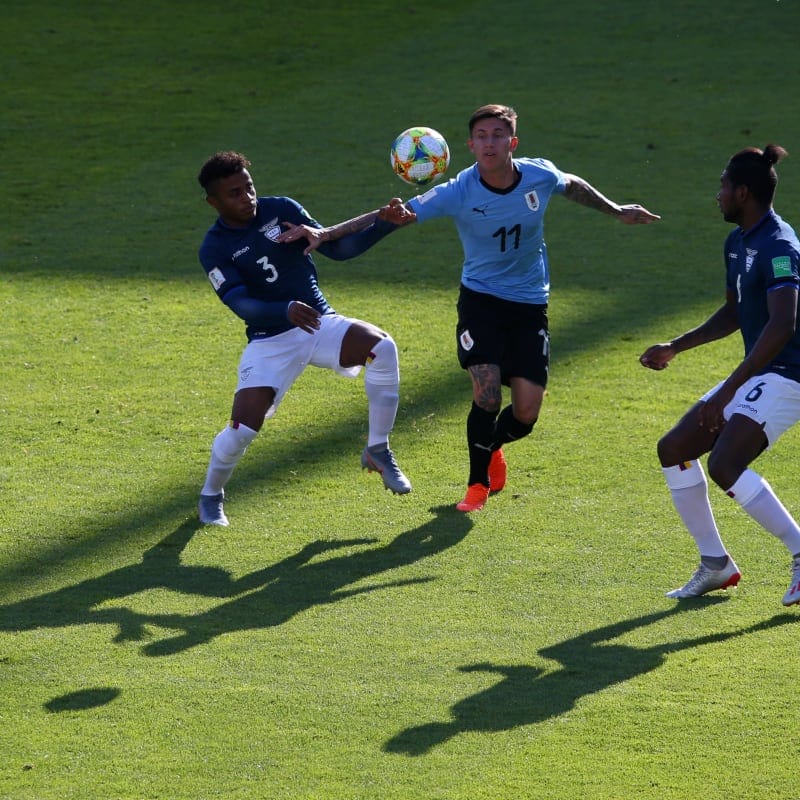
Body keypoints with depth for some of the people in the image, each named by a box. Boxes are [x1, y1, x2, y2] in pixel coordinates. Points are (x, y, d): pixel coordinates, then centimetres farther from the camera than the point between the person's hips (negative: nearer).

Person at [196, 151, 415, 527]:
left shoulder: (281, 210, 0)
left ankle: (377, 451, -13)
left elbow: (337, 247, 1)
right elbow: (241, 305, -21)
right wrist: (286, 311, -40)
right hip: (270, 341, -2)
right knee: (242, 427, -16)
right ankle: (211, 495, 16)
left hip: (320, 323, 2)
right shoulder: (215, 249, -9)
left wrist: (384, 223, -14)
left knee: (382, 346, -27)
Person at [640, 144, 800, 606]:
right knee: (674, 449, 7)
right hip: (755, 376, 10)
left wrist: (727, 391, -31)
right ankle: (715, 565, 14)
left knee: (724, 465, -25)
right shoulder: (738, 242, 12)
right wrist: (675, 348, 19)